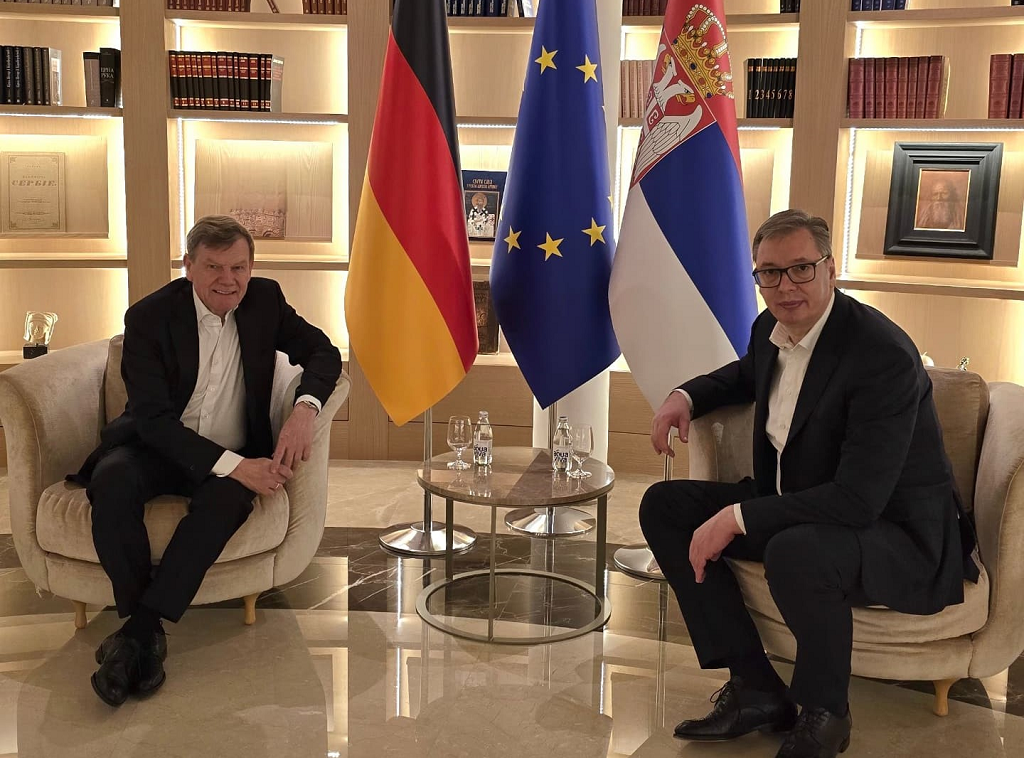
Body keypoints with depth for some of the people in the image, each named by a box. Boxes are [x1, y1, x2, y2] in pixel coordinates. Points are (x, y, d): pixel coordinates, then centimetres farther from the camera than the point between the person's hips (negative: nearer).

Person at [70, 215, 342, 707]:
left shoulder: (265, 300, -1)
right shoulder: (149, 316, -12)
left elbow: (323, 352, 5)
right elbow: (153, 418, -19)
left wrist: (304, 409, -19)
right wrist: (234, 465, -30)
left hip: (235, 457, 2)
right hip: (157, 448, -2)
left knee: (228, 497, -33)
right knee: (112, 481, -34)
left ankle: (139, 629, -29)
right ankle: (146, 630, -27)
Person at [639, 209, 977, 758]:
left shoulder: (883, 355, -26)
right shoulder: (771, 329, -1)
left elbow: (858, 500, -31)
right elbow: (747, 374, 27)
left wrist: (738, 517, -28)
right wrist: (687, 395, 6)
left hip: (898, 537, -9)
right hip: (792, 511, 9)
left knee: (795, 552, -40)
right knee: (664, 506, 0)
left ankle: (825, 713, -9)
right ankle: (755, 689, -3)